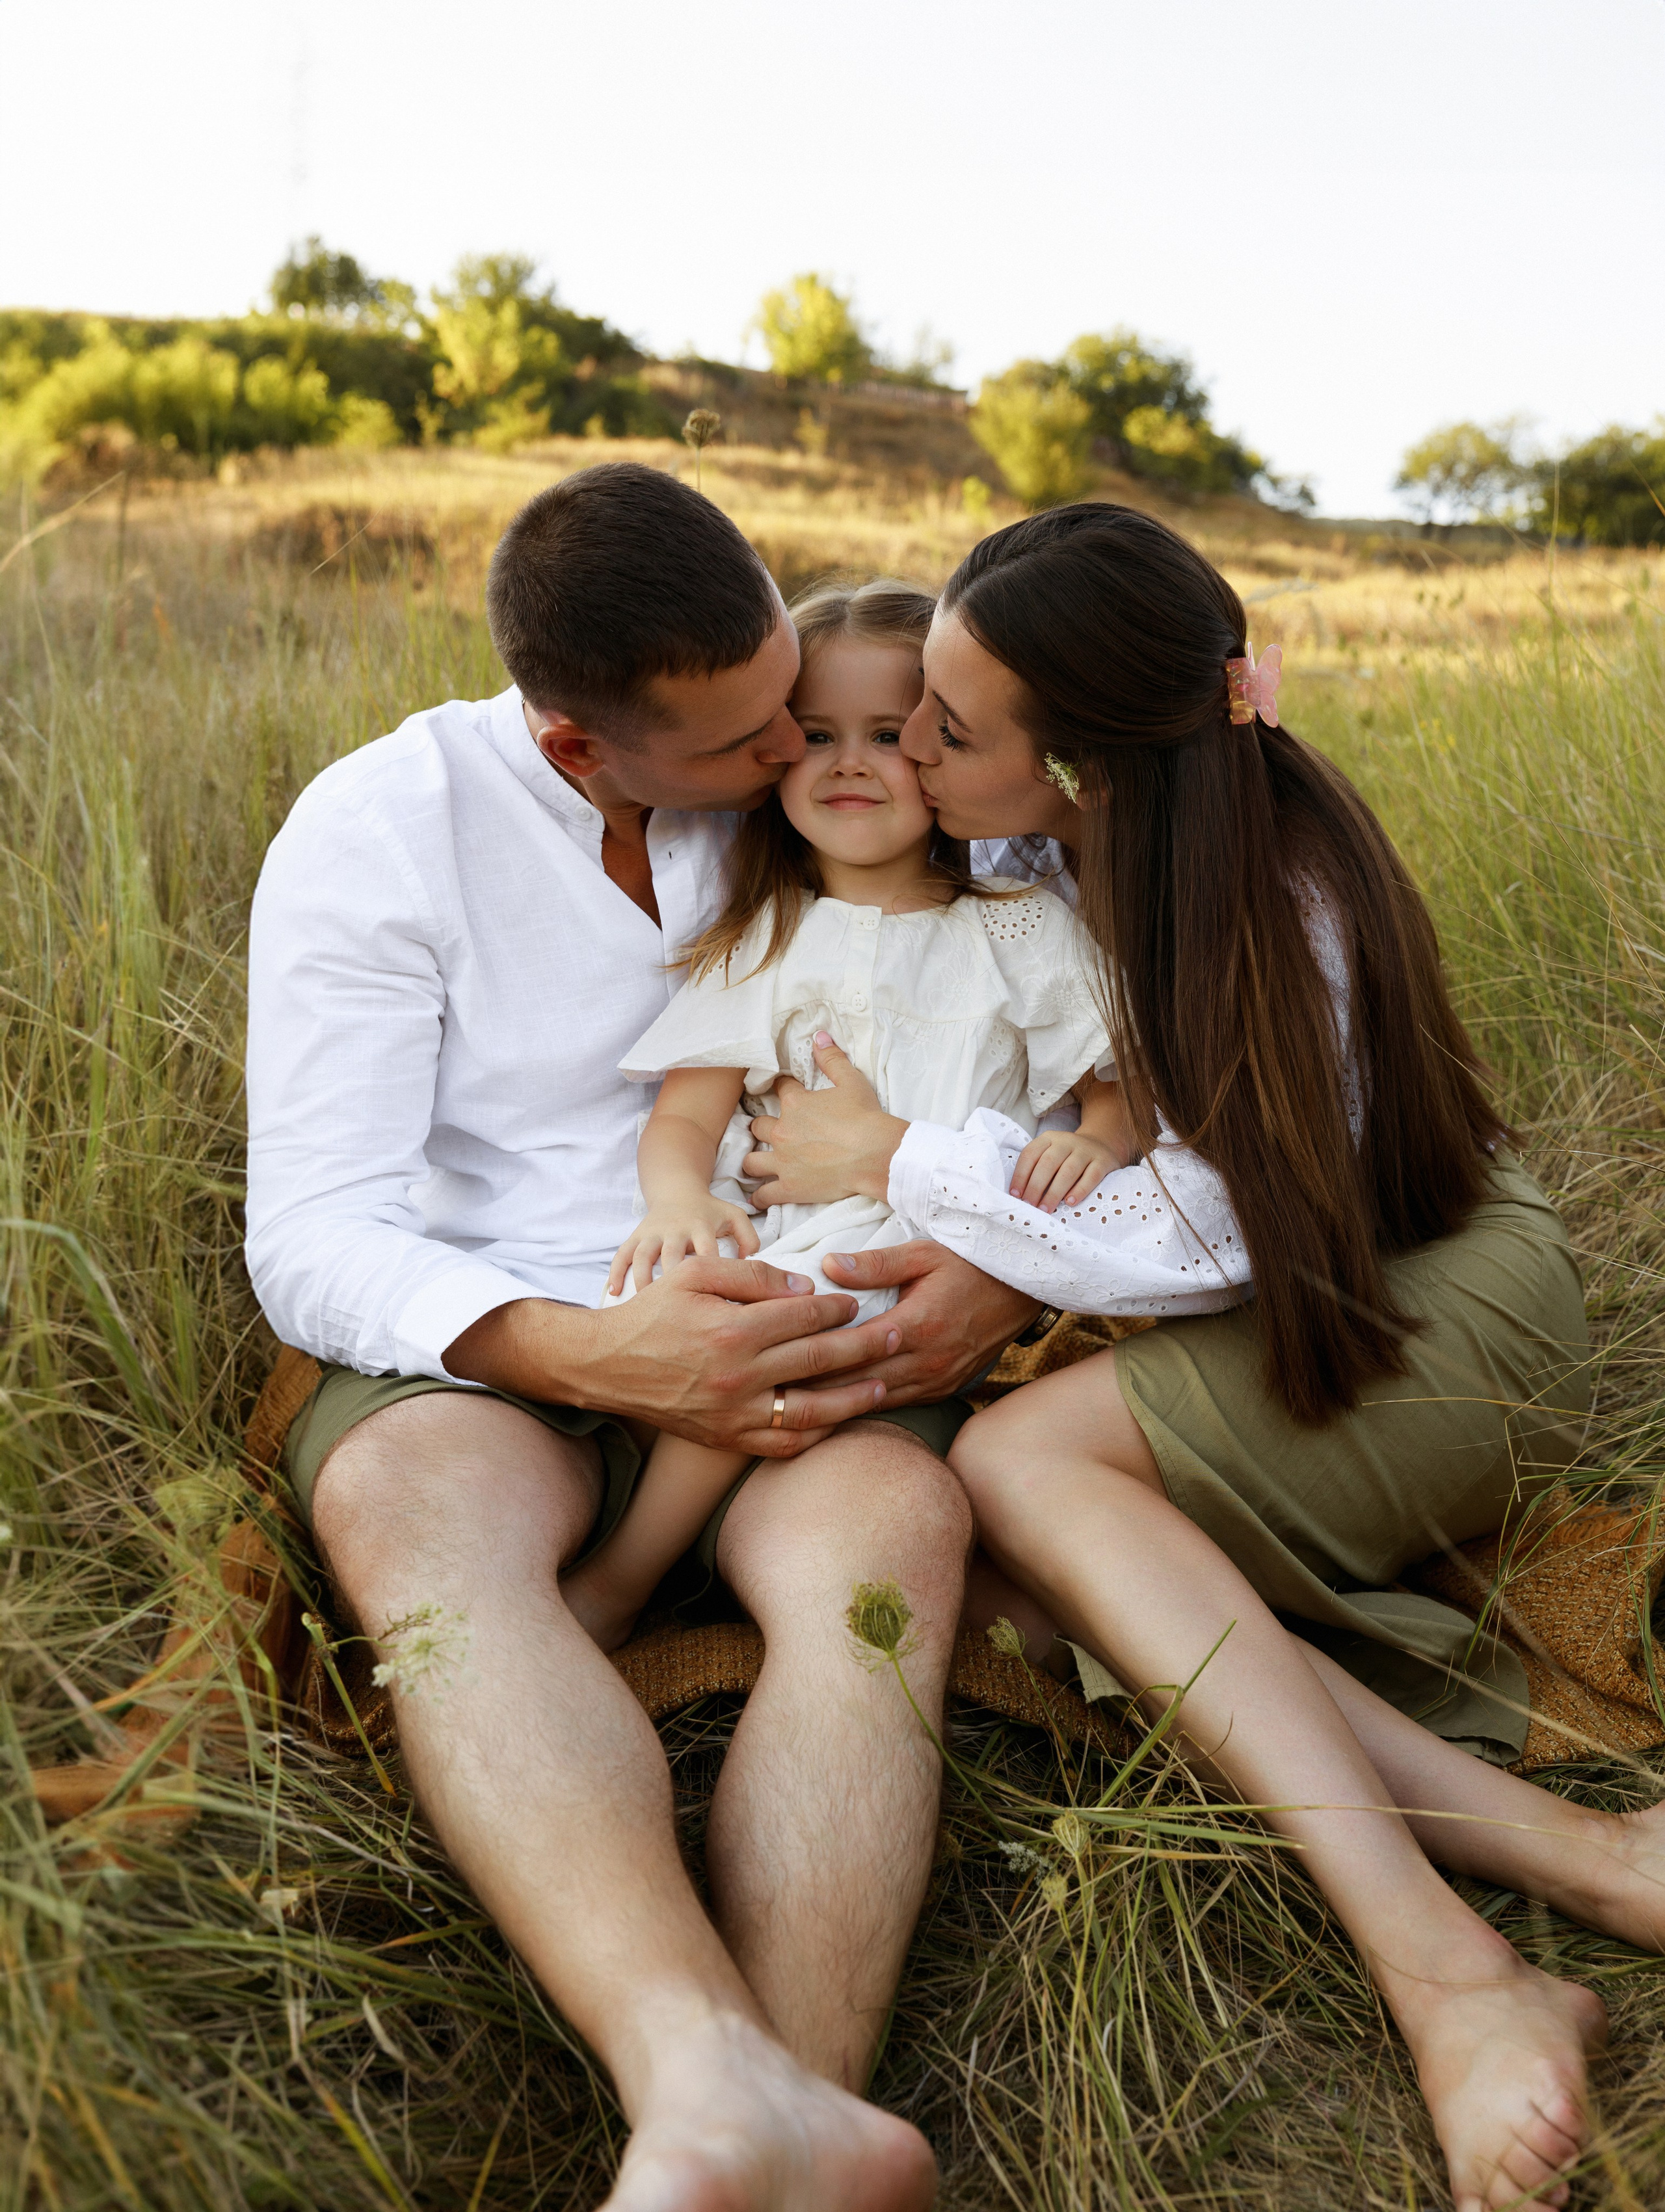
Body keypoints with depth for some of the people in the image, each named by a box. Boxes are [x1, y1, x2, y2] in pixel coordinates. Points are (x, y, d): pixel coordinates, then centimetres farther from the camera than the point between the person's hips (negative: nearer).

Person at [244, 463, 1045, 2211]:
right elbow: (314, 1239, -10)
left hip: (790, 1358, 2)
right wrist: (596, 1354, -30)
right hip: (476, 1358, -1)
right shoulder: (377, 831, -3)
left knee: (897, 1512, -34)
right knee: (407, 1497, -37)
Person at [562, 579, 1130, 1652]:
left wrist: (1095, 1143, -15)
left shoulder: (1022, 930, 11)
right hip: (771, 1237, 3)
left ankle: (619, 1582, -16)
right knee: (681, 1293, -31)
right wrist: (680, 1200, -17)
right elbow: (686, 1115, 7)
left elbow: (1125, 1087, 10)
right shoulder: (760, 941, 15)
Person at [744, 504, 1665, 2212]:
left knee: (1014, 1458, -29)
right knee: (1036, 1587, -23)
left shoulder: (1276, 901, -23)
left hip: (1436, 1310, -7)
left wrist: (896, 1163, -16)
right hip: (1255, 1318, 7)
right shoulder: (1045, 849, -2)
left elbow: (1192, 1242, -24)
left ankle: (1446, 1971, -36)